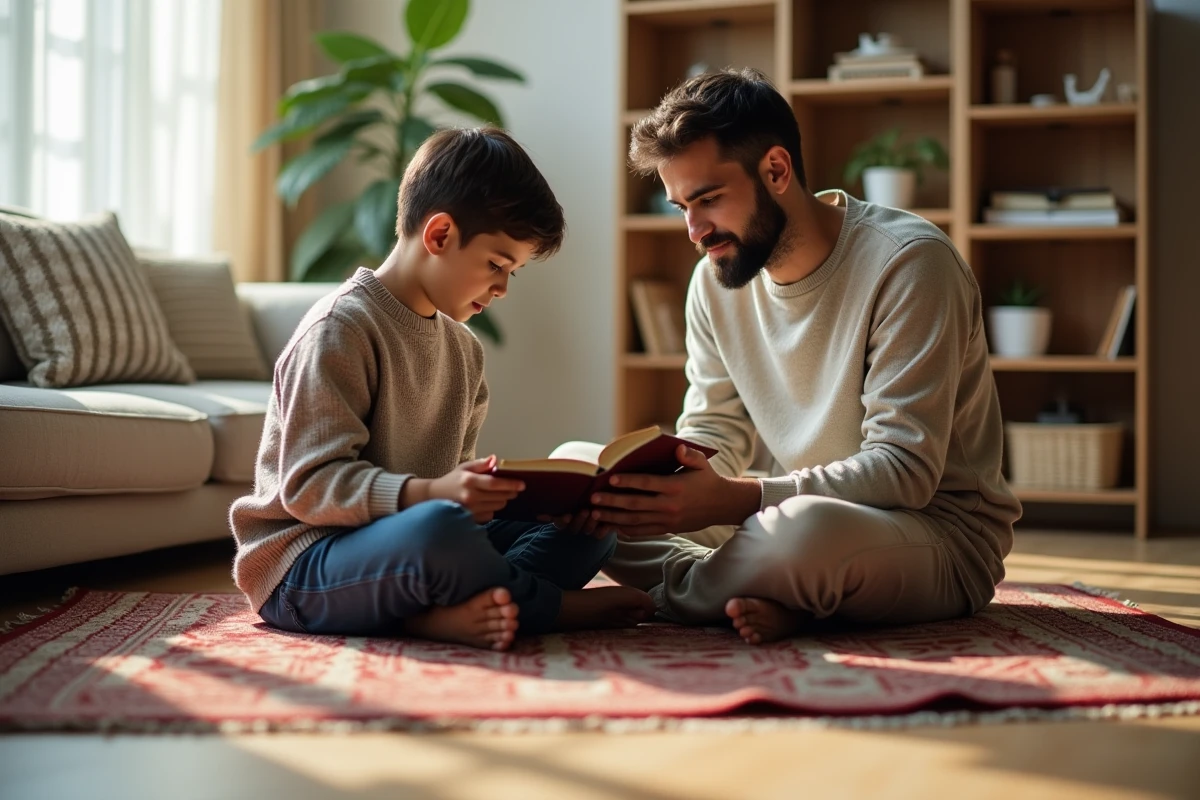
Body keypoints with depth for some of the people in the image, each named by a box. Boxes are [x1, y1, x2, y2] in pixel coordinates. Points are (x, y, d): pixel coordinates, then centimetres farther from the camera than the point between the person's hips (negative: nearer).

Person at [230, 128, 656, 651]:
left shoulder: (462, 347, 15)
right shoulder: (339, 331, -14)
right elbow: (311, 485, -21)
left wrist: (498, 487, -6)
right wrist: (430, 492, -34)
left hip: (410, 543, 9)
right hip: (304, 569, -8)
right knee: (436, 530, -40)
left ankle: (448, 613, -24)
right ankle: (561, 605, -12)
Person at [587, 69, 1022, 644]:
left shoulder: (908, 263, -19)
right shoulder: (717, 278, 3)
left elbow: (906, 471, -25)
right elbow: (712, 437, 7)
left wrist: (733, 500, -35)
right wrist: (652, 483, -18)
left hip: (945, 537, -7)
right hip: (803, 508, 7)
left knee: (809, 528, -43)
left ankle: (673, 590, -11)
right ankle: (784, 596, -20)